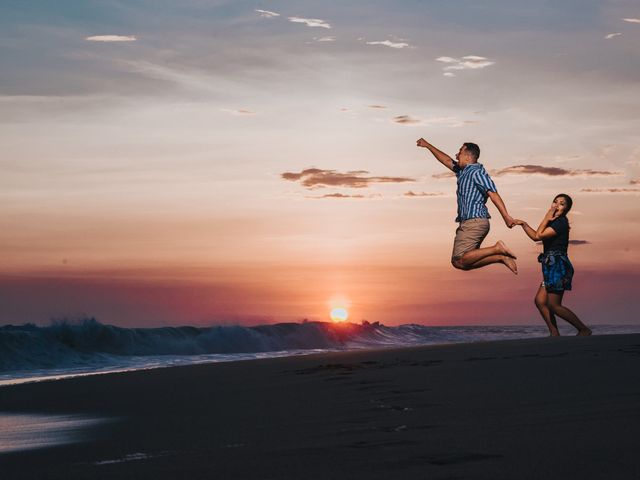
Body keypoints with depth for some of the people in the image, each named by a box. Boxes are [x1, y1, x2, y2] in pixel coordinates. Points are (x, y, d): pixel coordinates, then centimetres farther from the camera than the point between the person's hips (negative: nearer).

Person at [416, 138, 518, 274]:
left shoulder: (477, 172, -8)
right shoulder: (464, 171, 20)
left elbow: (493, 193, -18)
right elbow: (447, 161, 34)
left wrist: (506, 216, -28)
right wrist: (427, 145, 39)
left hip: (474, 222, -10)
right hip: (469, 223, 10)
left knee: (459, 260, -17)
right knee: (465, 261, 2)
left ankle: (497, 248, -15)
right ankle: (501, 257, -1)